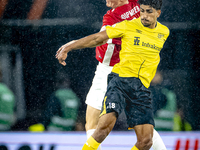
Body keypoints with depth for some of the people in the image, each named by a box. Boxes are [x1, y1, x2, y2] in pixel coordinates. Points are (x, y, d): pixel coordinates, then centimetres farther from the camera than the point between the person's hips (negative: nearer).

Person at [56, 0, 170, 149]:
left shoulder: (164, 32, 12)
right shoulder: (129, 26, 0)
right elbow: (97, 38, 5)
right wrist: (68, 47, 2)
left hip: (142, 88, 4)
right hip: (120, 81, -4)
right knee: (106, 124, -27)